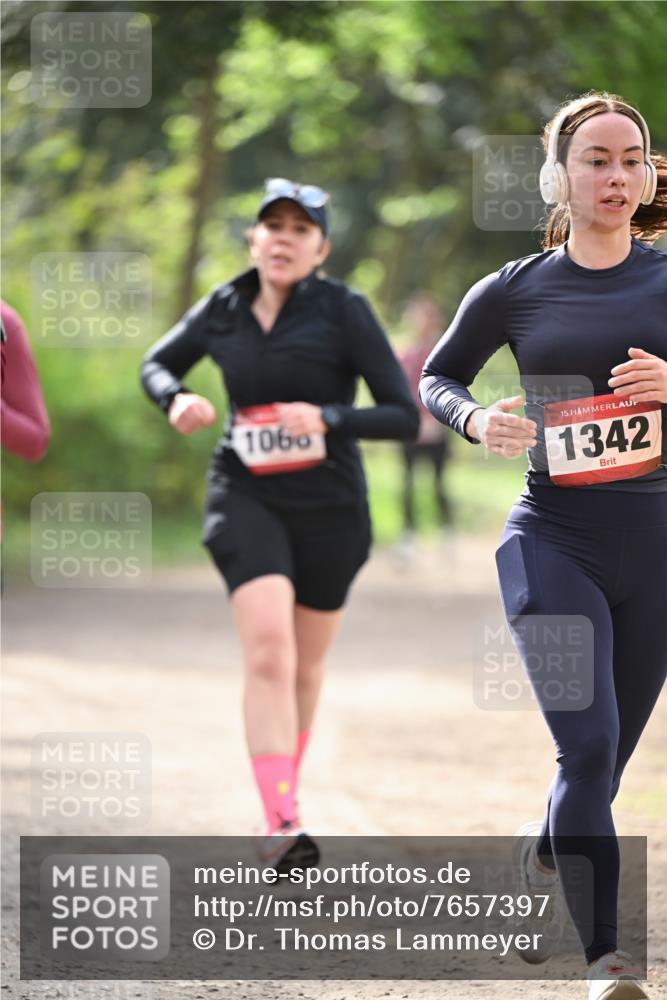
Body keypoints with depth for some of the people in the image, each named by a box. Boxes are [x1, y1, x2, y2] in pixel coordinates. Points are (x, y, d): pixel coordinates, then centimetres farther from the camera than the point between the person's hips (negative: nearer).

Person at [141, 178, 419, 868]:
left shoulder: (343, 312, -10)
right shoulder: (223, 309, 0)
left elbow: (404, 417, -12)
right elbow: (156, 366, 18)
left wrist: (328, 419, -28)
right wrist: (177, 400, -5)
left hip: (329, 507, 0)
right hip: (246, 497, 0)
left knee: (306, 664, 15)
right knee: (269, 649, -21)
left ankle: (285, 787, 40)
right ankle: (282, 824, -29)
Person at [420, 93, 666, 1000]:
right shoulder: (514, 292, 1)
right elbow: (436, 377, 15)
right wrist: (476, 422, -6)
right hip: (552, 541, -2)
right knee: (588, 746, -19)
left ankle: (535, 866, 44)